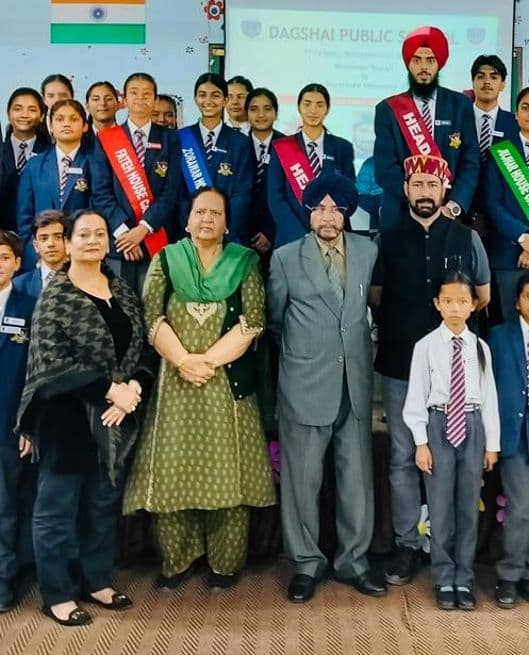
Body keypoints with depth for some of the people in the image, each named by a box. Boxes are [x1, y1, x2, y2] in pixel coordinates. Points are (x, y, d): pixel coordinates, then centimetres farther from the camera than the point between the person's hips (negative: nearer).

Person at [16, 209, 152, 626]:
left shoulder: (123, 291, 8)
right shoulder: (56, 296, -8)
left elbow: (140, 349, 8)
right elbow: (52, 363, -16)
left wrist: (133, 388, -11)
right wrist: (110, 390, -19)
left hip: (115, 418, 6)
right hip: (67, 417, -5)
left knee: (106, 503, 15)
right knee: (58, 506, 6)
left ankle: (98, 582, 30)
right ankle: (57, 595, 19)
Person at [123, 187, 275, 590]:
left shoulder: (245, 262, 6)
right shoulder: (166, 260, 9)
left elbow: (252, 322, -4)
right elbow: (151, 317, -1)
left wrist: (208, 360, -14)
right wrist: (183, 360, -15)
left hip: (229, 381, -1)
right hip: (175, 382, 1)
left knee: (228, 468, 2)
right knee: (173, 469, 3)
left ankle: (225, 562, 14)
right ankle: (178, 559, 17)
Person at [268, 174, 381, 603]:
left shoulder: (368, 252, 6)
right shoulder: (286, 258, -2)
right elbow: (274, 319, 10)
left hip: (355, 385, 3)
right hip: (306, 385, -2)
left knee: (358, 477, 8)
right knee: (303, 478, 4)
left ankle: (354, 561, 24)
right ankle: (306, 563, 20)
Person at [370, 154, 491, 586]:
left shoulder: (466, 238, 5)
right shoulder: (388, 240, 4)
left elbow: (482, 295, 15)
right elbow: (375, 296, 12)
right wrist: (404, 325, 11)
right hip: (400, 365, 0)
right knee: (403, 458, 4)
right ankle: (407, 544, 14)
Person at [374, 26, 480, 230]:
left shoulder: (460, 105, 4)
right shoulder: (387, 109, 1)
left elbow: (471, 162, 0)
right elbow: (384, 169, -7)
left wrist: (453, 205, -16)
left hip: (450, 216, 1)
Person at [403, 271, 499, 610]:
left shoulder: (481, 347, 2)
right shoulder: (426, 346, -5)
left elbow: (489, 397, 4)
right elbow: (417, 396, -4)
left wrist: (492, 443, 3)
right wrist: (421, 442, -7)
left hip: (472, 427, 2)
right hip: (438, 426, -2)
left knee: (468, 507, 9)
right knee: (441, 508, 5)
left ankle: (464, 580, 22)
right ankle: (445, 580, 18)